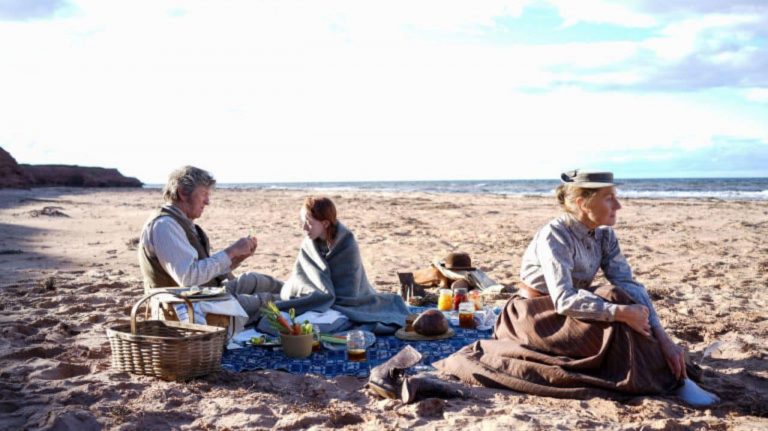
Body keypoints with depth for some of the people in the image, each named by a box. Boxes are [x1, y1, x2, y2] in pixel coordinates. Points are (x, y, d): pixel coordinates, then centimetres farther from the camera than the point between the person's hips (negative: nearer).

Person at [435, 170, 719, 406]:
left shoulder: (604, 235, -5)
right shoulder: (554, 236, -25)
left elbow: (630, 285, -14)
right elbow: (564, 300, -35)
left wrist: (663, 337, -24)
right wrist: (621, 312, -42)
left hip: (573, 309, 7)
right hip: (536, 315, -7)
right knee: (613, 300, -26)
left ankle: (671, 365, -8)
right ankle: (671, 378, -16)